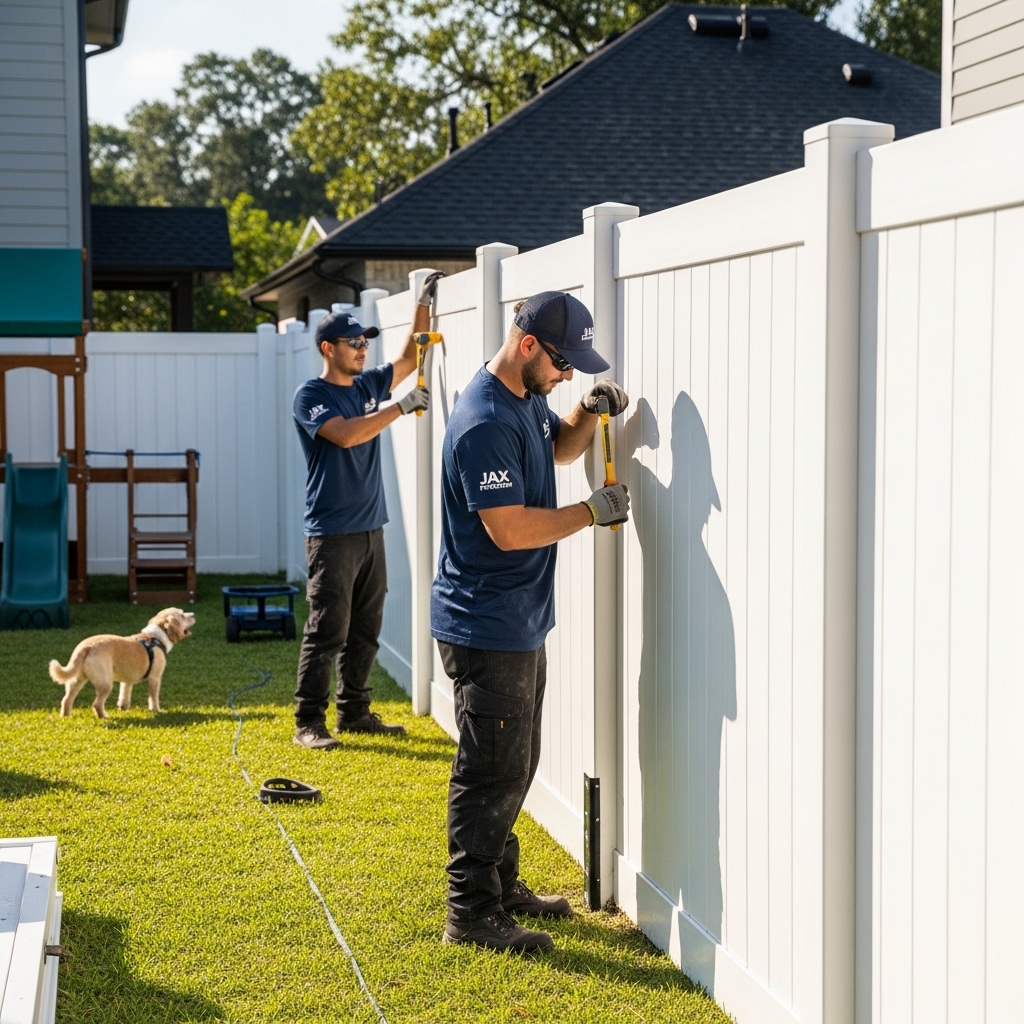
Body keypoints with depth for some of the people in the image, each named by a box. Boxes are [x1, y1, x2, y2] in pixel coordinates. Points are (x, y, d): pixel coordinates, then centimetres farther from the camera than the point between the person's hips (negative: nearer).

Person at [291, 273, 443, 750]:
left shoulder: (368, 385, 13)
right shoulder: (311, 396, -8)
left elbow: (409, 358, 22)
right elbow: (345, 434, -24)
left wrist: (423, 304, 12)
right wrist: (401, 407, -22)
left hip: (371, 528, 7)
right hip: (332, 533, -7)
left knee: (365, 630, 11)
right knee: (326, 630, -8)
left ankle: (354, 712, 20)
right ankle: (308, 723, -3)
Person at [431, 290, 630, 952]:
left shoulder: (528, 398, 9)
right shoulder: (486, 422, -23)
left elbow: (560, 448, 28)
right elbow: (509, 529, -26)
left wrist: (590, 412, 7)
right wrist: (594, 512, -16)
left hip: (521, 623, 10)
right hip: (485, 629, -10)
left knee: (515, 765, 18)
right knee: (492, 772, -4)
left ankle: (502, 886, 30)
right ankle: (472, 913, 4)